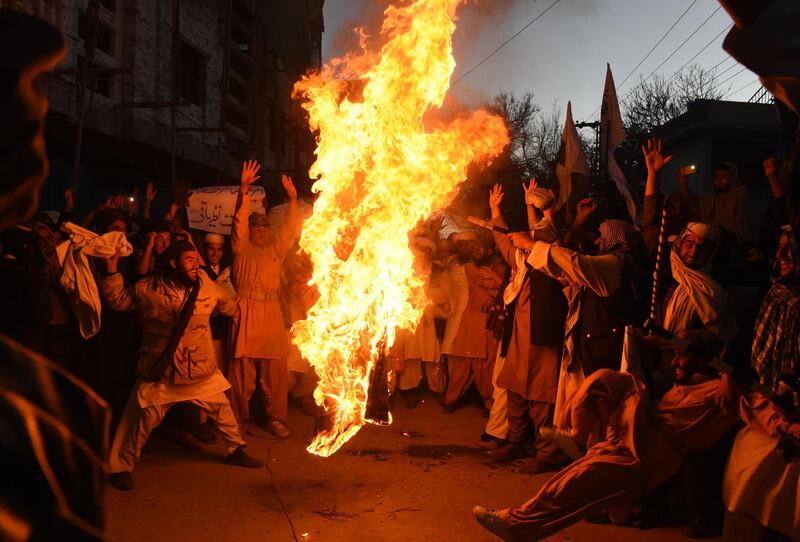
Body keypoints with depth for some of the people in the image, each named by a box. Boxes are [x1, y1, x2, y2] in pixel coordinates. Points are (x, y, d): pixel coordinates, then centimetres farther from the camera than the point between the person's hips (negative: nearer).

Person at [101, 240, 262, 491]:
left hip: (201, 369, 3)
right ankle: (120, 467, 24)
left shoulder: (207, 287, -2)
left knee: (222, 408, 13)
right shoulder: (148, 289, -9)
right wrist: (112, 271, -8)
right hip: (160, 373, -3)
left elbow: (230, 307, 15)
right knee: (142, 420, 3)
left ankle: (236, 450, 36)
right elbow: (118, 300, 3)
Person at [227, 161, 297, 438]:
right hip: (247, 312, -3)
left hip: (272, 313, 3)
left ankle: (276, 420, 9)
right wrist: (244, 190, -17)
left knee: (275, 371, 2)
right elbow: (240, 222, -4)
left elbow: (289, 228, 12)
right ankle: (236, 418, 8)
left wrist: (292, 198, 1)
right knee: (243, 370, -2)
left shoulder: (276, 250, 20)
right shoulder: (242, 248, 8)